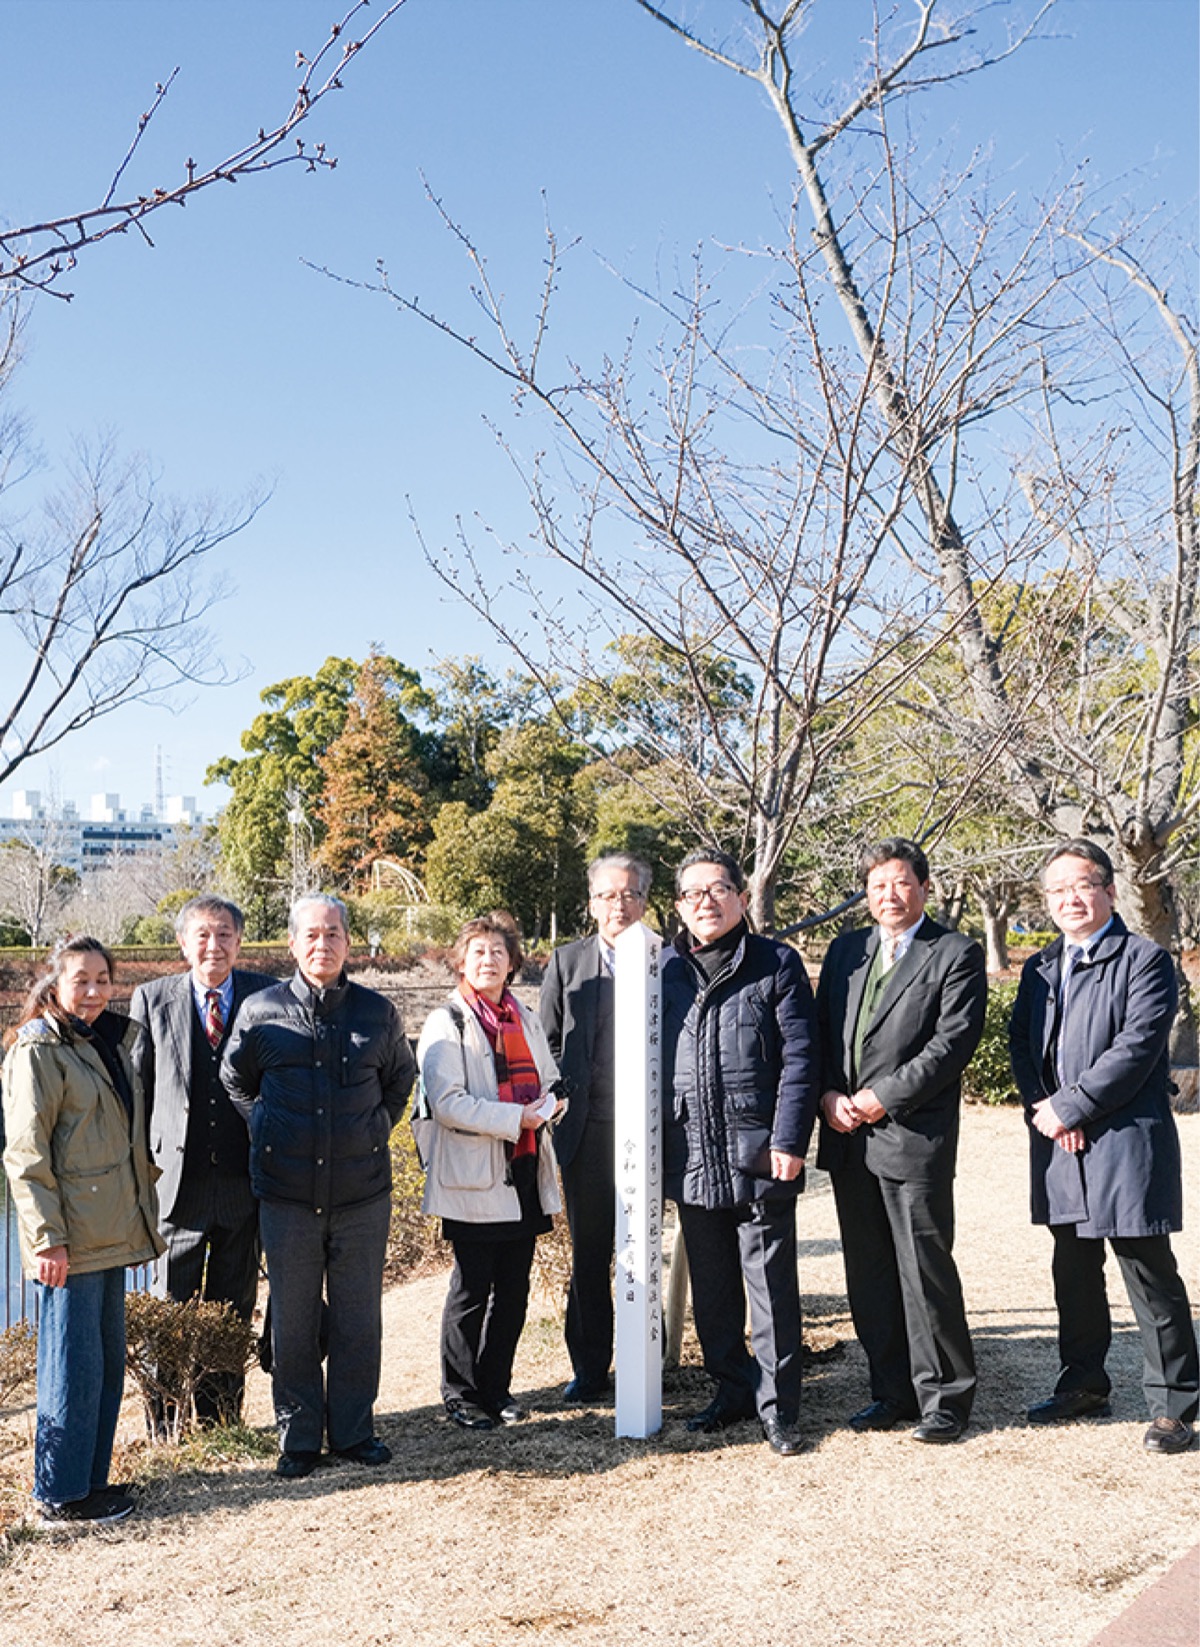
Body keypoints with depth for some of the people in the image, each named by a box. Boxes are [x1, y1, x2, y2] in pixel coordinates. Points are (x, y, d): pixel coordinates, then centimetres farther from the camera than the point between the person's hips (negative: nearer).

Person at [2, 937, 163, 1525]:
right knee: (74, 1365, -1)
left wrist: (140, 1214, 18)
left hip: (110, 1229, 8)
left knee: (108, 1359, 15)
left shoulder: (112, 1041, 13)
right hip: (70, 1237, -8)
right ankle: (60, 1496, 12)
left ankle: (90, 1477, 27)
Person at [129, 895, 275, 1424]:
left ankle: (222, 1419, 25)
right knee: (174, 1308, 7)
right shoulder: (152, 999, 2)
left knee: (234, 1309, 12)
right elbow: (136, 1088, 5)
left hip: (244, 1178, 1)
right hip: (179, 1178, -1)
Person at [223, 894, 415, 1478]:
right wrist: (269, 1134, 11)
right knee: (292, 1321, 8)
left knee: (359, 1319, 9)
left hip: (362, 1190, 1)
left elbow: (400, 1077, 19)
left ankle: (354, 1429, 24)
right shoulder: (261, 1011, -1)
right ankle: (298, 1437, 22)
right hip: (287, 1193, -1)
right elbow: (234, 1080, 15)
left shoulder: (377, 1012, 2)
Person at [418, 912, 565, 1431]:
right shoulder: (446, 1024, -5)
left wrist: (548, 1104, -3)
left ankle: (496, 1386, 25)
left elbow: (549, 1079, 21)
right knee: (471, 1289, 1)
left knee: (514, 1288, 11)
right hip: (474, 1178, -6)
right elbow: (447, 1102, -15)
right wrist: (515, 1118, -20)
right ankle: (461, 1393, 15)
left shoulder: (526, 1019, 15)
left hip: (525, 1173, 6)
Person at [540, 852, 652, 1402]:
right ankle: (589, 1367, 21)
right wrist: (566, 1095, 1)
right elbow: (547, 1043, 11)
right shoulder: (567, 962, 7)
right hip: (586, 1130, 2)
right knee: (588, 1254, 9)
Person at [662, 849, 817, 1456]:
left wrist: (787, 1141, -12)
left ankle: (777, 1406, 12)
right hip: (691, 1157, 4)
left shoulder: (777, 964, 0)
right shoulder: (665, 972, 9)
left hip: (759, 1156, -4)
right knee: (711, 1287, 14)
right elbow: (648, 1061, 12)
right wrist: (651, 1148, 7)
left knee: (772, 1286, 1)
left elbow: (799, 1058, -4)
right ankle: (732, 1390, 28)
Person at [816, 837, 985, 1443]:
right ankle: (893, 1392, 24)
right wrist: (828, 1094, -2)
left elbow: (954, 1040, -11)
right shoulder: (845, 950, 15)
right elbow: (819, 1031, 14)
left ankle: (945, 1399, 12)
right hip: (847, 1138, 6)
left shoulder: (956, 954, -2)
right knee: (868, 1274, 11)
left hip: (915, 1136, -6)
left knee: (925, 1270, -2)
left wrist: (883, 1097, -15)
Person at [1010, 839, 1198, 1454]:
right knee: (1073, 1273, 16)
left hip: (1125, 1143, -6)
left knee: (1150, 1276, 0)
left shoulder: (1144, 960, -6)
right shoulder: (1039, 969, 16)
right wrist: (1043, 1107, -7)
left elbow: (1137, 1047, -16)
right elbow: (1021, 1045, 11)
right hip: (1060, 1149, 6)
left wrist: (1069, 1108, -16)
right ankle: (1084, 1384, 30)